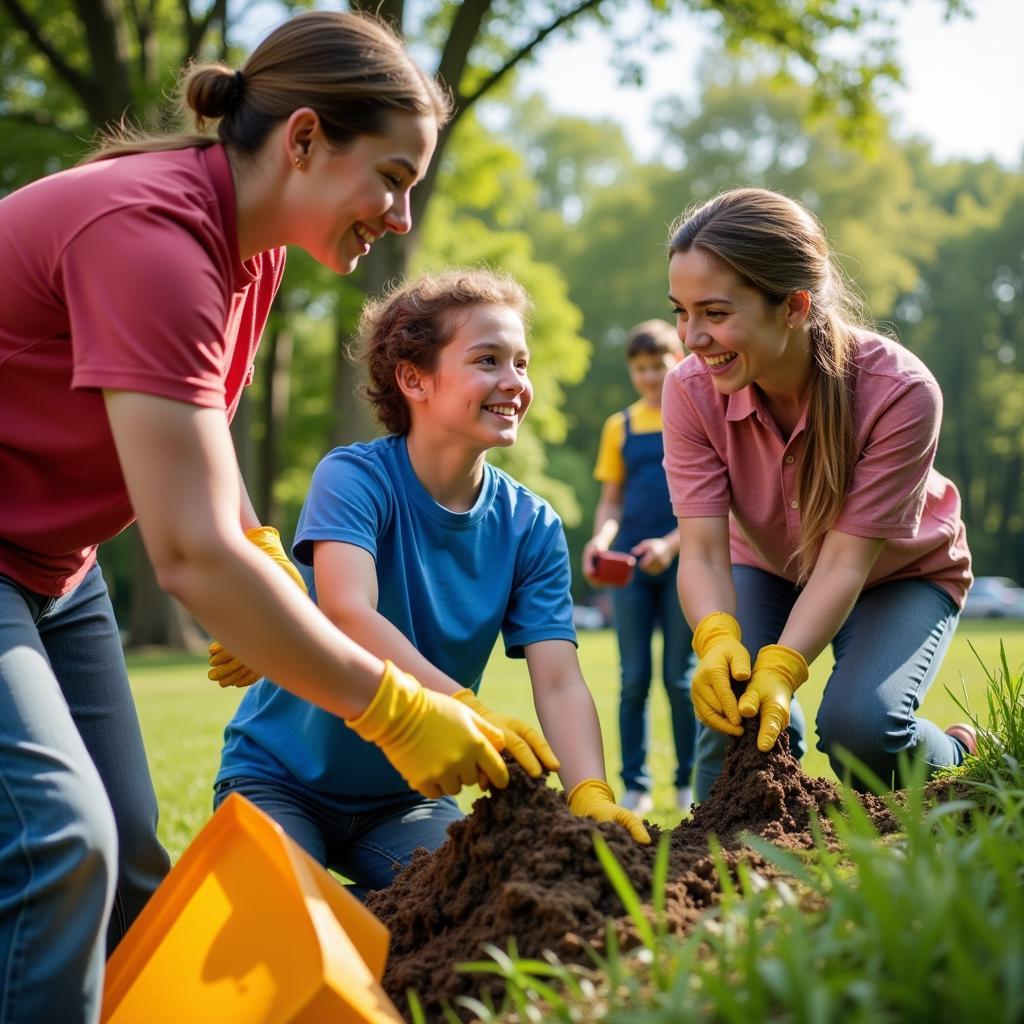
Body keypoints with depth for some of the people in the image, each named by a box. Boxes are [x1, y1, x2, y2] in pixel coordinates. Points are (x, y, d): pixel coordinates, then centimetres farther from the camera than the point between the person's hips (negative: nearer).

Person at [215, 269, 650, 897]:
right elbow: (348, 613, -36)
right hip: (283, 776, -4)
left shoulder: (532, 527, -7)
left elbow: (560, 682, -17)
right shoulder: (353, 479, -18)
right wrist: (463, 707, -52)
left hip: (407, 793, 4)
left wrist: (591, 795, -37)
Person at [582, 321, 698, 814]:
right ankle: (635, 787, 6)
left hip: (684, 560, -2)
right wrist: (601, 539, -10)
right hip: (629, 563, 2)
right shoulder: (620, 427, 12)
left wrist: (672, 543, -16)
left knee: (680, 676, 0)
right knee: (634, 677, 1)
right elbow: (611, 501, 11)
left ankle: (690, 783, 10)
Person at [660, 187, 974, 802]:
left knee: (859, 725, -26)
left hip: (898, 574, -2)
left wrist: (781, 668, -48)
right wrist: (718, 641, -50)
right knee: (732, 705, -24)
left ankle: (956, 757, 8)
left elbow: (845, 561, -33)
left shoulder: (901, 393, -35)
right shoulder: (692, 390, -25)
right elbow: (703, 552, -29)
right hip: (769, 567, 2)